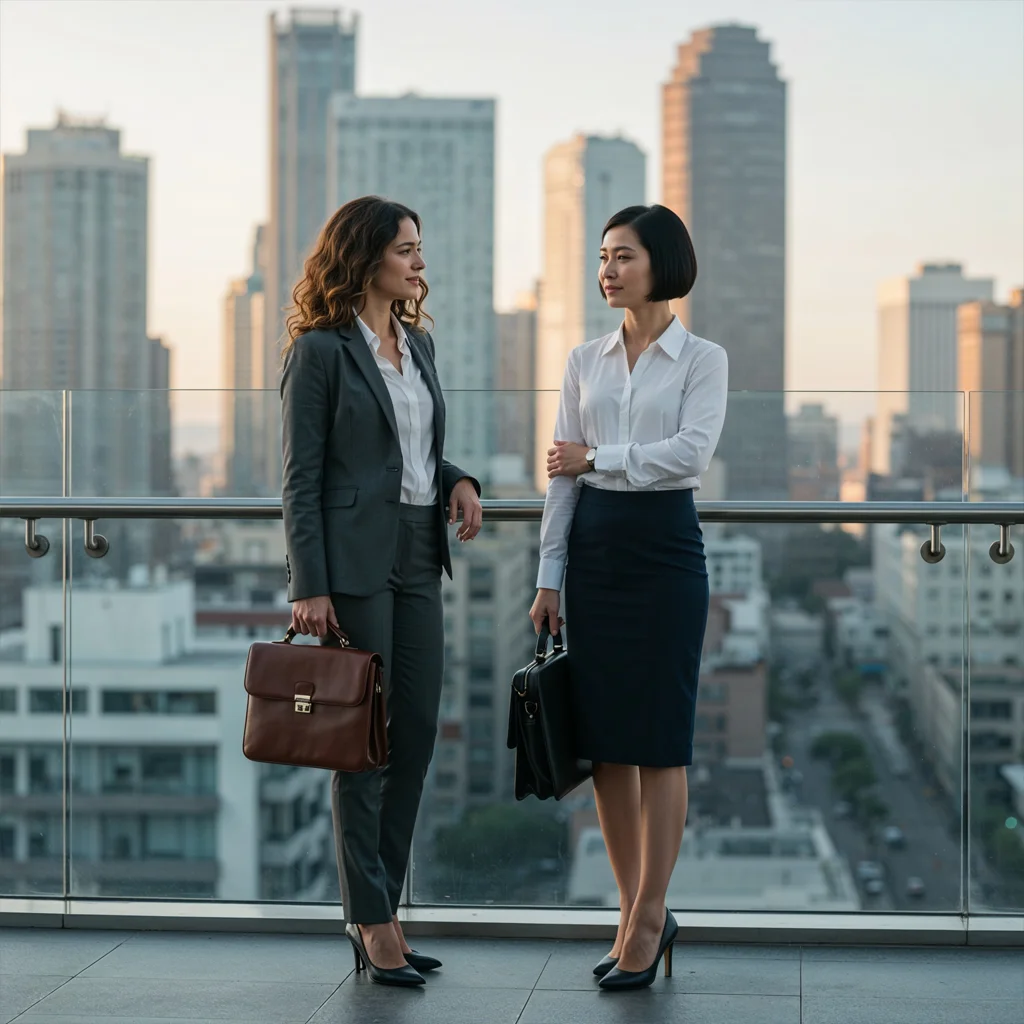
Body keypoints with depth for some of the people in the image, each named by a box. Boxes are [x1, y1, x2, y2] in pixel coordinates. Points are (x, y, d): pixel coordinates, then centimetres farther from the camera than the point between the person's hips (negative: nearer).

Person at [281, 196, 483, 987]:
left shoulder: (419, 344, 14)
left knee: (417, 734, 8)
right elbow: (301, 476, -10)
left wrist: (458, 480, 1)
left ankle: (380, 909, 18)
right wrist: (310, 586, -15)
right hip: (355, 560, -7)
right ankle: (372, 921, 8)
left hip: (418, 558, 8)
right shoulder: (320, 349, -8)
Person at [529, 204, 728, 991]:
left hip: (664, 547, -4)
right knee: (603, 739, 5)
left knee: (659, 741, -2)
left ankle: (646, 920, 6)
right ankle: (640, 915, 16)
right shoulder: (585, 360, 10)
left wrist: (599, 456, -16)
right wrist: (549, 575, 5)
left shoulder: (703, 359, -2)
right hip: (592, 545, 5)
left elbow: (692, 451, -17)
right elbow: (563, 474, 8)